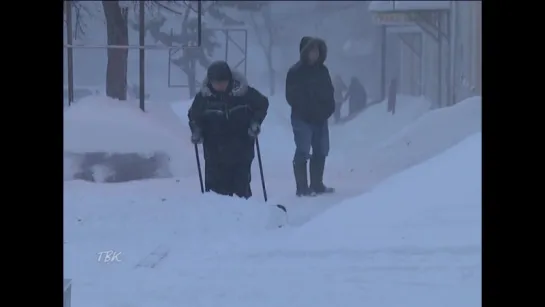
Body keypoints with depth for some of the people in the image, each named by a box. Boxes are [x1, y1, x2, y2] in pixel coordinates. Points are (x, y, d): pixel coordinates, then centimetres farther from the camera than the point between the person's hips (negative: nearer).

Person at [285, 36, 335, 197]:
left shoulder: (322, 70, 11)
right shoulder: (296, 71, -8)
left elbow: (329, 93, 14)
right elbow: (292, 96, -9)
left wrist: (327, 110, -2)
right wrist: (306, 111, -14)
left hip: (320, 118, 7)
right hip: (302, 119, -7)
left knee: (321, 151, 10)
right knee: (303, 152, -7)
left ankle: (317, 185, 18)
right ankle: (302, 188, -6)